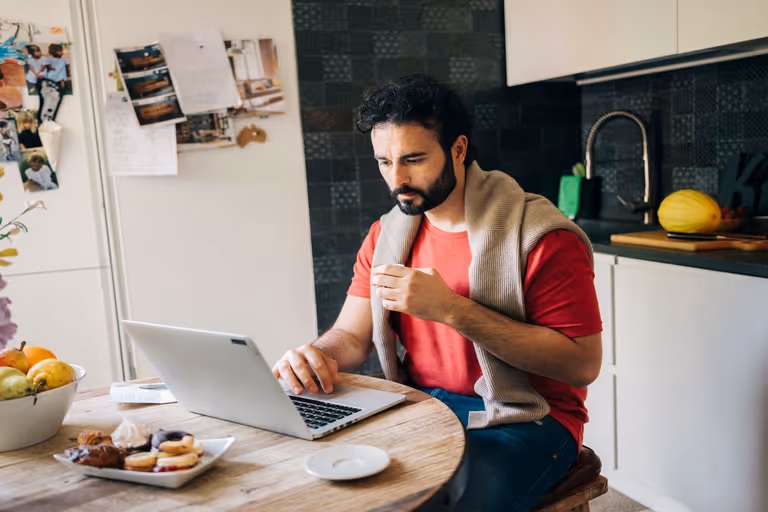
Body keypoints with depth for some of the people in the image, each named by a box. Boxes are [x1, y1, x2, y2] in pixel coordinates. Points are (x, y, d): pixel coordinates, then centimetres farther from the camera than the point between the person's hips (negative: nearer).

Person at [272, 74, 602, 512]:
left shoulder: (542, 237, -14)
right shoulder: (387, 235, 7)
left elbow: (583, 364, -19)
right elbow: (352, 335, 7)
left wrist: (452, 309, -25)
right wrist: (316, 355, -19)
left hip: (521, 420, -4)